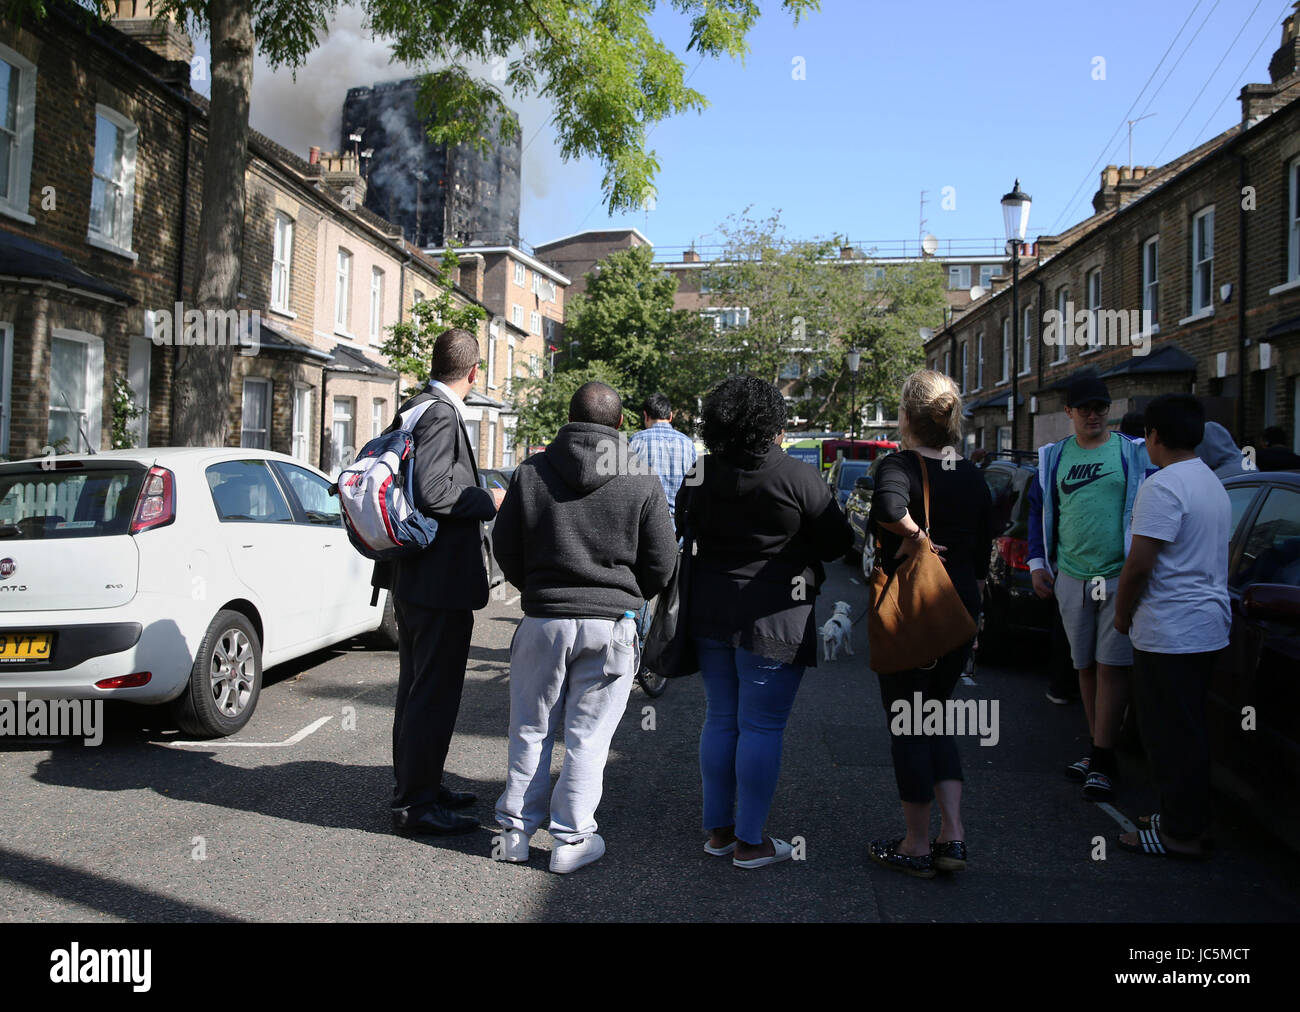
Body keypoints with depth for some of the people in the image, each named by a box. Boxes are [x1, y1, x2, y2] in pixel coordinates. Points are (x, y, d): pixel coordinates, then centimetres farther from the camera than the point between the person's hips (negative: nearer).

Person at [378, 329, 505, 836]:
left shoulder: (413, 408, 12)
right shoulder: (440, 414, -18)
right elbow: (432, 493, -26)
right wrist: (489, 501, -13)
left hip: (412, 576, 11)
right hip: (440, 579, -11)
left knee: (417, 686, 20)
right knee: (433, 692, 0)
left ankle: (416, 787, 34)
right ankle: (416, 804, 10)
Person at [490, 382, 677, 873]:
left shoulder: (531, 472, -2)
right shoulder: (642, 483, -6)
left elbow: (504, 547, 4)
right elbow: (662, 565, -2)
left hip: (543, 620, 2)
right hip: (610, 626, -1)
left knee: (531, 730, 14)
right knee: (587, 737, 8)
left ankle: (515, 831, 24)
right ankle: (572, 840, 15)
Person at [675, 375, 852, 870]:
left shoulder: (700, 475, 1)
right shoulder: (797, 477, -13)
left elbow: (685, 528, 13)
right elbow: (837, 543, -6)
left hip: (709, 611, 6)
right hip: (772, 617, -5)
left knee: (720, 718, 15)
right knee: (762, 727, 3)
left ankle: (717, 828, 25)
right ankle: (749, 841, 11)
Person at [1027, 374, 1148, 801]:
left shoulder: (1133, 453, 2)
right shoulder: (1053, 457, 10)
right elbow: (1038, 510, 16)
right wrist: (1037, 563, 7)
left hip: (1120, 576, -3)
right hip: (1070, 578, 3)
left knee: (1111, 667, -5)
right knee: (1085, 667, 10)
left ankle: (1102, 761, 0)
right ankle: (1099, 749, 21)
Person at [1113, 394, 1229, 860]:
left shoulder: (1163, 485, -18)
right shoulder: (1212, 483, 14)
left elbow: (1139, 563, -23)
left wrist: (1122, 613, -6)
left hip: (1169, 631, -10)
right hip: (1208, 625, 10)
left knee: (1172, 734, -1)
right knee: (1189, 729, 17)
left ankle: (1180, 833, 6)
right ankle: (1187, 818, 27)